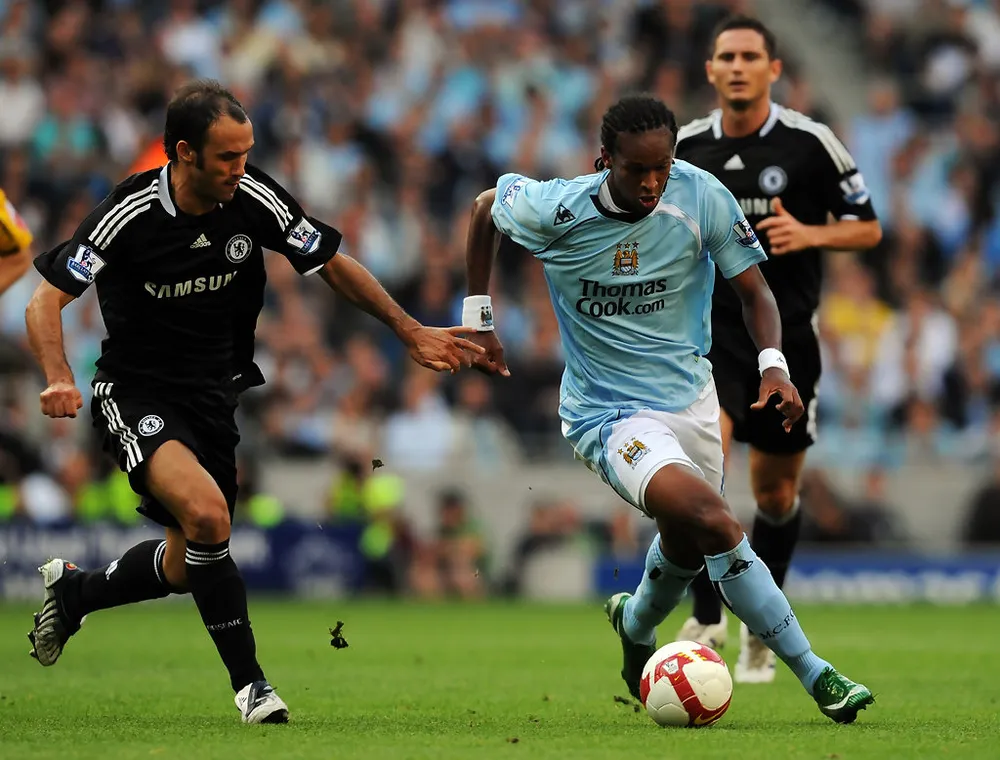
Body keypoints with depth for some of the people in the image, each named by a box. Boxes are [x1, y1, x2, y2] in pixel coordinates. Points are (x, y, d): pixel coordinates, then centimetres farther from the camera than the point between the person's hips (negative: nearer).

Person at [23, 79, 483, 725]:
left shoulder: (254, 199, -12)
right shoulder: (129, 216, -21)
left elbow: (334, 264, 3)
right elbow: (47, 301, -15)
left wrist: (410, 331, 0)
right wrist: (59, 380, -32)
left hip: (217, 393, 5)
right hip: (137, 397, -5)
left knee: (185, 568, 13)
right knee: (206, 512, -30)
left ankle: (73, 590, 43)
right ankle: (249, 683, -18)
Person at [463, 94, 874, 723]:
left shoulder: (703, 197, -13)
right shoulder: (555, 211, -18)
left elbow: (754, 290, -3)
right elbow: (485, 208, 4)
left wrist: (774, 364, -21)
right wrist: (480, 321, 6)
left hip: (691, 398, 5)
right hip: (608, 413, -5)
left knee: (687, 545, 21)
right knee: (714, 522, -26)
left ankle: (635, 626, 56)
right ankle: (815, 673, -23)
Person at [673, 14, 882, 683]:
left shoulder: (811, 143, -4)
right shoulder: (685, 148, 2)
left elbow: (868, 229, 0)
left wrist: (810, 233, -18)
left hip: (787, 334, 0)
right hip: (710, 329, 0)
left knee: (776, 492, 9)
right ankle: (707, 620, -20)